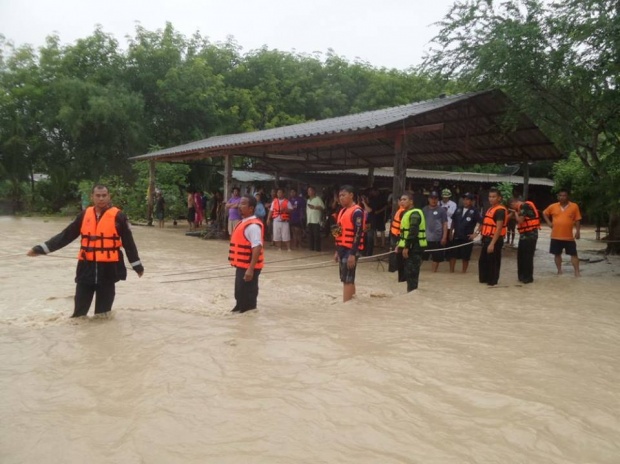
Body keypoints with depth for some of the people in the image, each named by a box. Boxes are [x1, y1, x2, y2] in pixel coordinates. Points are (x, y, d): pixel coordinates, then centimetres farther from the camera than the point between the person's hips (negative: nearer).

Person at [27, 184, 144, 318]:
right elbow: (66, 235, 8)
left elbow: (128, 242, -2)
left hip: (108, 268, -3)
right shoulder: (85, 215, 5)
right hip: (86, 267, 3)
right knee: (79, 310, 7)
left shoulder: (118, 216, -5)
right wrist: (42, 248, 4)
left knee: (103, 311, 8)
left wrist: (137, 265, 0)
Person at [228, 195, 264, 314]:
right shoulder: (243, 222, 12)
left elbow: (257, 248, -27)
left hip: (248, 267, -10)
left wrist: (251, 269, -30)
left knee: (247, 296, -1)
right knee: (241, 294, 20)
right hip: (242, 265, 10)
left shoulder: (253, 225, -20)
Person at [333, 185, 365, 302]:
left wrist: (353, 254, -23)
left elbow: (358, 234, -19)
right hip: (343, 249, 9)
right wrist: (337, 251, 19)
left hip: (351, 250, -9)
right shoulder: (343, 211, 16)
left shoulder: (357, 211, -13)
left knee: (347, 279, -8)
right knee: (346, 278, 13)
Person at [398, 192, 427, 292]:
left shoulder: (414, 214, -15)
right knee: (409, 271, 15)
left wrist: (406, 247, -25)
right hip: (410, 247, 10)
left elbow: (413, 232, -23)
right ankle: (411, 292, 23)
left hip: (414, 247, -10)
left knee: (411, 272, -8)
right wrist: (400, 245, 17)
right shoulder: (407, 213, 18)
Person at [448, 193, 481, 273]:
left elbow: (481, 223, -11)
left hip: (467, 238, -4)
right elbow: (453, 221, 16)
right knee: (452, 255, 6)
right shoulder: (458, 209, 7)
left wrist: (475, 233, -13)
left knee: (465, 257, 6)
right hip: (456, 237, 4)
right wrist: (451, 232, 10)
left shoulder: (474, 211, -8)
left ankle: (464, 272, 18)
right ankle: (451, 271, 16)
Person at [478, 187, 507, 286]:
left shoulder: (500, 210, -16)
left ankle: (492, 281, 13)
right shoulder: (490, 209, 14)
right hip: (487, 239, 10)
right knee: (483, 260, 17)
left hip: (494, 240, -10)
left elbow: (499, 228, -21)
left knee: (493, 261, 1)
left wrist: (492, 243, -24)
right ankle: (484, 278, 29)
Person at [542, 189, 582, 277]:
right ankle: (559, 271, 22)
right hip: (556, 236, 2)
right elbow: (544, 213, 18)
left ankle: (577, 272, 3)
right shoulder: (553, 206, 2)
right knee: (557, 254, 10)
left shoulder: (574, 206, -3)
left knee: (573, 254, 0)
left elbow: (577, 220, -1)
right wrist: (549, 222, 5)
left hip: (569, 236, -2)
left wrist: (578, 231, -7)